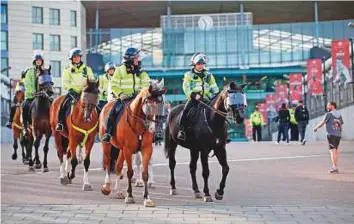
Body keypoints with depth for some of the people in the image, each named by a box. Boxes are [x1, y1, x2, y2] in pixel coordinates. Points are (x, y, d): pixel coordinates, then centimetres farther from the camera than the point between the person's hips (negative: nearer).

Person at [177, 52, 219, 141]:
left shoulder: (208, 75, 18)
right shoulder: (189, 75, 9)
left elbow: (214, 87, 15)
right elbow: (186, 87, -4)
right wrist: (193, 95, -20)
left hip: (206, 99, 3)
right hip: (193, 98, -3)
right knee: (186, 109, -28)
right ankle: (181, 130, -28)